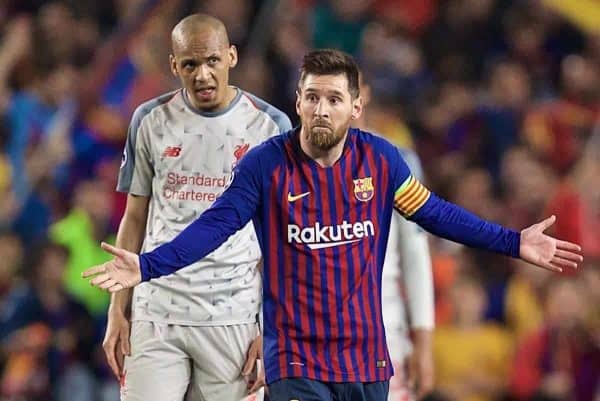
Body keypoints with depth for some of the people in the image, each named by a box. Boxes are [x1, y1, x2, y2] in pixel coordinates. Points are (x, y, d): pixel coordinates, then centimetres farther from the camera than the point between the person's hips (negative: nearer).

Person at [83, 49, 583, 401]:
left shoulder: (380, 160, 1)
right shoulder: (266, 164, -7)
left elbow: (434, 213, 10)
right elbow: (217, 225, -7)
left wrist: (514, 244, 8)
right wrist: (148, 266, -19)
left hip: (368, 360, 3)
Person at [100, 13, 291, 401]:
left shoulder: (268, 126, 1)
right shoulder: (151, 121, 6)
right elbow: (135, 220, 12)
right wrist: (118, 311, 6)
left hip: (232, 320, -1)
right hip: (157, 312, 1)